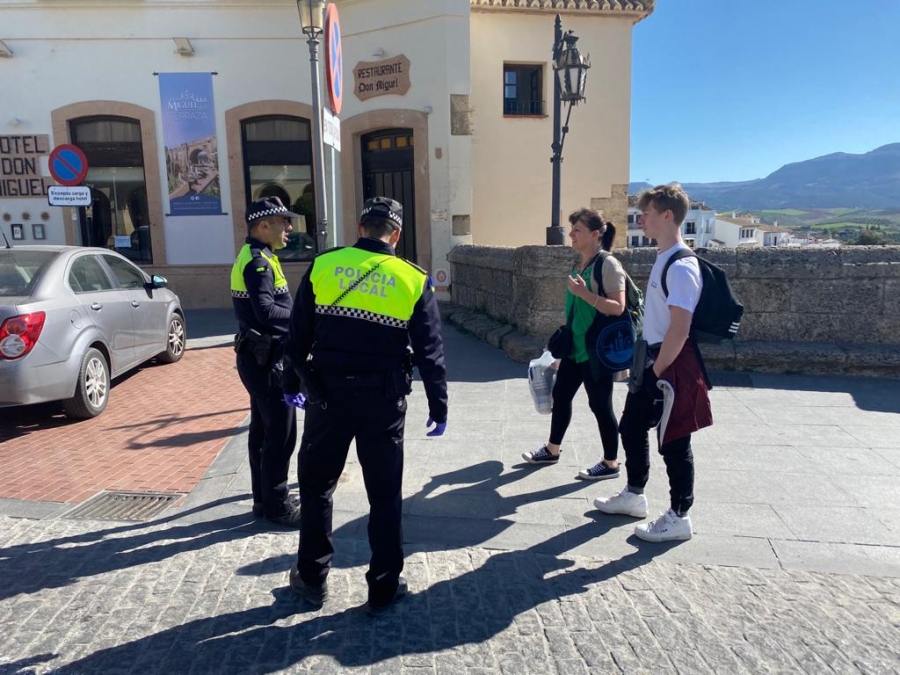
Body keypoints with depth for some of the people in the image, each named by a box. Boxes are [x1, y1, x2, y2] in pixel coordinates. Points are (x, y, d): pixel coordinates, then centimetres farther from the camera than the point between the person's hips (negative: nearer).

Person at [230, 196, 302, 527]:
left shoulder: (253, 257, 15)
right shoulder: (259, 261, -17)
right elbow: (267, 312, -28)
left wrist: (296, 314, 7)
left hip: (258, 357, 11)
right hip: (266, 360, -11)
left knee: (262, 431, 16)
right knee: (281, 433, -4)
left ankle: (263, 498, 26)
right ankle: (277, 505, 7)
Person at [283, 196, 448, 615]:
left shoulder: (322, 266, -1)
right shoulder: (413, 280, -3)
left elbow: (298, 334, 4)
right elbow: (430, 351, -1)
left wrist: (292, 382, 17)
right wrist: (438, 406, 8)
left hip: (327, 394, 1)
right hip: (383, 401, -1)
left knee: (316, 487, 18)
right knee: (384, 496, 11)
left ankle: (312, 579, 30)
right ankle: (384, 589, 23)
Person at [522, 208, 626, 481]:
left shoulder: (608, 264, -14)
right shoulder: (581, 264, 11)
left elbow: (618, 307, -22)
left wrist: (585, 293, -29)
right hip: (575, 347, 9)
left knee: (600, 404, 1)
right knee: (560, 395, 15)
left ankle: (610, 464, 16)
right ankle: (552, 450, 31)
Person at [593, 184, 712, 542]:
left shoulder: (681, 267, -20)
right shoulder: (663, 259, 10)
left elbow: (680, 329, -24)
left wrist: (658, 371, -17)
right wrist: (648, 365, 16)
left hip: (673, 366, -10)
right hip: (652, 360, 10)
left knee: (673, 443, 3)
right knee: (632, 428, 20)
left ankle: (679, 517, 20)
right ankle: (634, 495, 38)